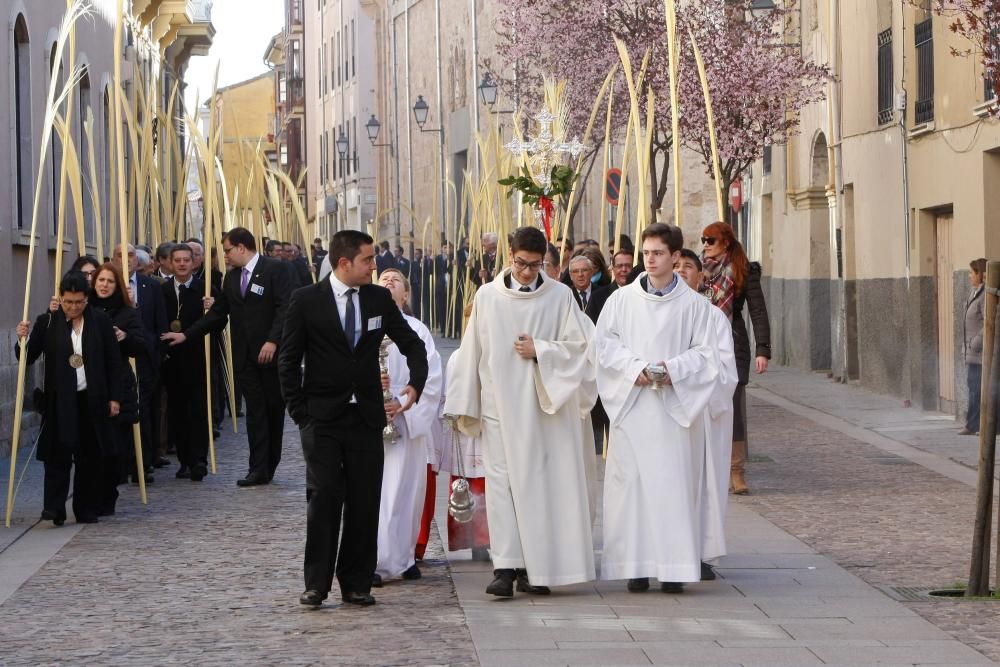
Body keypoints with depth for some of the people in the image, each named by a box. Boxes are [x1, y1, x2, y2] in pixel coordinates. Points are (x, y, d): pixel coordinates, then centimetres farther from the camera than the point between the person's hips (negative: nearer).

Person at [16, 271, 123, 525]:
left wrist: (114, 397, 2)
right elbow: (28, 357, 1)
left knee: (90, 456, 6)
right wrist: (23, 339, -20)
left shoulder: (101, 321, 2)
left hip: (92, 400, 1)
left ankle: (87, 510, 14)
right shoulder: (47, 322, -1)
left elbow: (113, 361, 5)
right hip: (59, 400, -1)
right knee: (59, 454, -8)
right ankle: (54, 508, -9)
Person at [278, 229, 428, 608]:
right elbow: (288, 360, 1)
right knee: (324, 497, -8)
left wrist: (415, 385, -2)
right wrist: (299, 410, -5)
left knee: (365, 502, 2)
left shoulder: (379, 299, 6)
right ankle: (316, 584, -1)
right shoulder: (306, 300, -3)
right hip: (322, 417, -3)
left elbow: (412, 344, 14)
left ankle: (356, 584, 10)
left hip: (367, 417, 3)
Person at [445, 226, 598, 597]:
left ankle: (535, 567, 8)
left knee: (540, 482, 1)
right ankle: (505, 566, -11)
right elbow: (472, 352, 8)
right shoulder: (487, 297, 5)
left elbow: (580, 344, 2)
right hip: (500, 405, 0)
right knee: (502, 480, -6)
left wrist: (540, 351, -10)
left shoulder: (560, 296, 3)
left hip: (545, 405, 0)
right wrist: (465, 405, 7)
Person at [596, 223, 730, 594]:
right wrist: (634, 367, -11)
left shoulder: (693, 304, 5)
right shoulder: (622, 299, 8)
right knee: (631, 481, -2)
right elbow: (605, 342, 4)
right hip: (632, 406, 1)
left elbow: (705, 354, 4)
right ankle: (636, 565, 3)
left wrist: (674, 368, -13)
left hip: (675, 405, -1)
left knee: (673, 483, -4)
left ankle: (673, 567, -1)